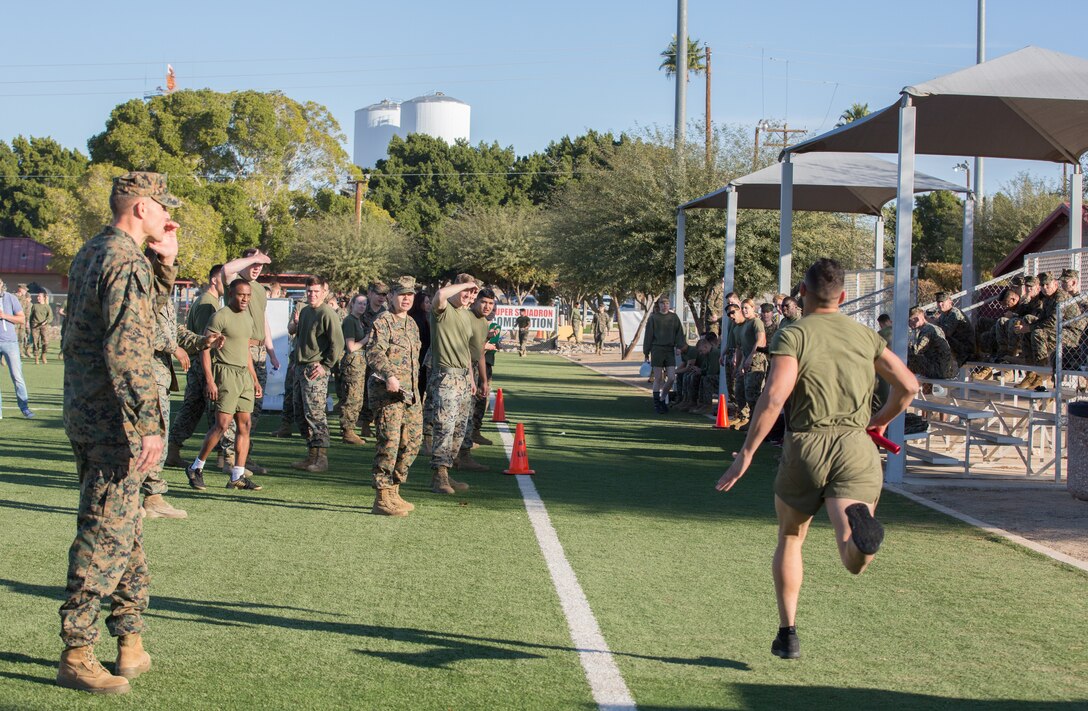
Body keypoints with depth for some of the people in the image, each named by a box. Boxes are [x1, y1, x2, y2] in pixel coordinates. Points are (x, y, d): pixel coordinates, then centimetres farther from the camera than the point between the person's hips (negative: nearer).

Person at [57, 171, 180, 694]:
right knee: (106, 534, -5)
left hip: (83, 412, 10)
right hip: (114, 420, -10)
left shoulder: (90, 253, 13)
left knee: (124, 529, 17)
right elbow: (127, 350, -26)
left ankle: (131, 641, 24)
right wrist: (148, 424, -27)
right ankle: (76, 655, 0)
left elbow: (147, 306, 27)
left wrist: (164, 261, 12)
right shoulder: (126, 262, -17)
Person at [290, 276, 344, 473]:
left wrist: (326, 366, -15)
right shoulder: (305, 311, 16)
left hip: (316, 370, -9)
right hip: (301, 368, 9)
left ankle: (320, 458, -8)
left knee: (314, 414, -11)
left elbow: (338, 343, -16)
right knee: (300, 414, 11)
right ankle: (313, 455, 17)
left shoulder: (327, 314, -11)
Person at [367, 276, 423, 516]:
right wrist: (389, 375, -32)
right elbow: (374, 353, -18)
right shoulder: (383, 321, -6)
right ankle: (382, 498, -5)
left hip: (409, 393, 9)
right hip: (388, 393, -9)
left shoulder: (412, 324, 20)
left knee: (412, 442, 10)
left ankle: (393, 491, 21)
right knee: (389, 443, -10)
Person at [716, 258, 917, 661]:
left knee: (789, 540, 22)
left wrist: (746, 454, -13)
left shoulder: (792, 336, -2)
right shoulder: (865, 336, 12)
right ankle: (858, 521, -43)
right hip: (855, 446, 2)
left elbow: (775, 395, -16)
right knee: (855, 563, -8)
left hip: (805, 446, -2)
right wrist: (881, 422, 32)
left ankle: (788, 634, 20)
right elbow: (908, 385, 14)